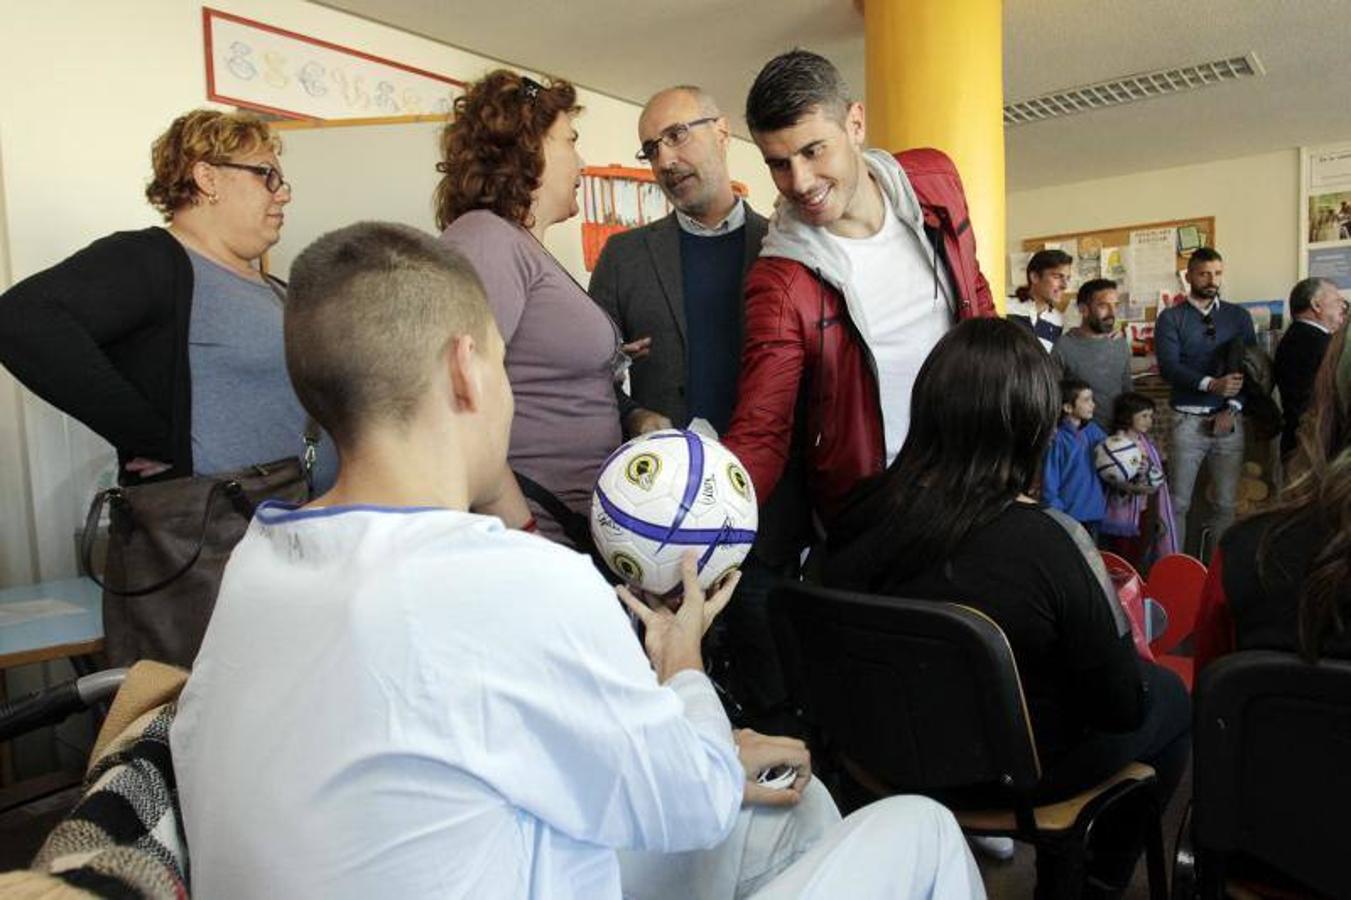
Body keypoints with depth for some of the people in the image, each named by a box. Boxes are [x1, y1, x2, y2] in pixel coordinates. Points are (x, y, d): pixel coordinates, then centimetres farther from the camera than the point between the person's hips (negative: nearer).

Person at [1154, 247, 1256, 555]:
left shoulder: (1239, 316, 12)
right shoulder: (1171, 318, 4)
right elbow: (1169, 367, -9)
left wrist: (1232, 409, -6)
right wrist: (1212, 384, -24)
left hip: (1230, 419, 3)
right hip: (1188, 420, -2)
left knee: (1228, 502, 5)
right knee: (1178, 502, -1)